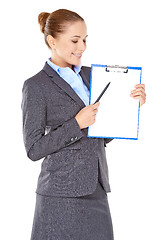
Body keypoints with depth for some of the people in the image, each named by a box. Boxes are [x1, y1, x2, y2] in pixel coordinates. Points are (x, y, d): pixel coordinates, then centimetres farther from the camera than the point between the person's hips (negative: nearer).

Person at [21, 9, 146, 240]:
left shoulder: (89, 75, 13)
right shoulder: (36, 86, -6)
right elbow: (34, 149, -10)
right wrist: (77, 124, -17)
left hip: (96, 191, 6)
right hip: (61, 195, -6)